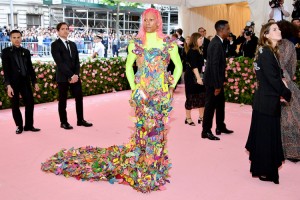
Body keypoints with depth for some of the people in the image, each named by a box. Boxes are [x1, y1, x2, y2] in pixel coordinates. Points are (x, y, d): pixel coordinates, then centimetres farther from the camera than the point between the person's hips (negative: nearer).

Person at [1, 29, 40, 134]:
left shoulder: (26, 52, 11)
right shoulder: (6, 52, 0)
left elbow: (30, 68, 13)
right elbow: (5, 70, -6)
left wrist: (34, 82, 8)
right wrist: (8, 85, -14)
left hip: (25, 82, 3)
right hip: (13, 83, -3)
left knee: (30, 103, 0)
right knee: (15, 106, 4)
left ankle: (29, 125, 12)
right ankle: (19, 126, 18)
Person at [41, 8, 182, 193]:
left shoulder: (169, 43, 4)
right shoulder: (135, 43, 4)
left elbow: (179, 66, 10)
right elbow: (128, 66, 10)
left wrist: (171, 86, 3)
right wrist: (134, 87, 1)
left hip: (162, 93, 1)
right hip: (143, 92, -1)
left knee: (158, 128, 4)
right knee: (146, 127, 0)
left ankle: (153, 168, 21)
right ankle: (146, 172, 15)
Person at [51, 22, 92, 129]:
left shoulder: (73, 44, 15)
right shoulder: (55, 44, -5)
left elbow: (77, 61, 9)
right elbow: (60, 63, -14)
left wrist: (76, 74, -7)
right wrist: (71, 75, -18)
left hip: (75, 76, 6)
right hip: (63, 77, -5)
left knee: (79, 98, 6)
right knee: (62, 100, 4)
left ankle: (80, 120, 16)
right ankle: (64, 122, 14)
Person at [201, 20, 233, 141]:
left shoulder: (217, 42, 10)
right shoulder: (217, 44, -21)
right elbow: (214, 65, -25)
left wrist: (220, 83, 16)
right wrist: (217, 85, -23)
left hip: (217, 80, 10)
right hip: (213, 81, -10)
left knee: (220, 104, 19)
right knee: (210, 106, 0)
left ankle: (221, 127, 32)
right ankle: (206, 131, 11)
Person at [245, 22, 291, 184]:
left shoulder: (270, 51, 13)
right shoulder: (266, 52, -17)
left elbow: (276, 76, 12)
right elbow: (273, 78, -19)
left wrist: (281, 91, -3)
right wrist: (287, 94, -8)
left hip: (267, 99, 9)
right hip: (267, 101, -9)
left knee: (265, 135, 17)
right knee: (267, 136, 1)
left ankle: (263, 168, 31)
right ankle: (265, 172, 14)